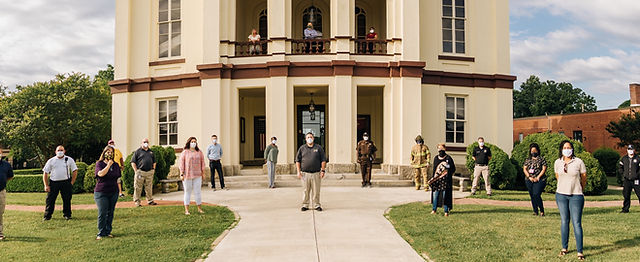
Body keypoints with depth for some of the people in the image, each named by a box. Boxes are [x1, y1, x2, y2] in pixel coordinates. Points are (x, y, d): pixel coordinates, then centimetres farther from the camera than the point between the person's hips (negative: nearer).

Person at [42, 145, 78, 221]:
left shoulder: (69, 160, 8)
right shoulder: (51, 161, 8)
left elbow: (75, 171, 9)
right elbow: (45, 173, 7)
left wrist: (72, 183, 0)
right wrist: (46, 185, -1)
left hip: (66, 182, 0)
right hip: (53, 182, 0)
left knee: (67, 200, 3)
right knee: (50, 200, -2)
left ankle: (67, 214, 16)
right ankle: (47, 216, 7)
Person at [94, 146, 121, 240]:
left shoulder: (116, 165, 12)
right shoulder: (99, 163, -1)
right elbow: (101, 173, -19)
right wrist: (109, 165, -15)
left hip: (113, 192, 4)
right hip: (101, 192, -4)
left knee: (110, 212, 7)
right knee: (102, 213, -6)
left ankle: (108, 231, 16)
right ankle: (101, 233, 2)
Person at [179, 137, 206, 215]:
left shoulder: (199, 152, 8)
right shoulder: (185, 152, 0)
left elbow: (202, 163, 12)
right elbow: (181, 164, -1)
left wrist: (203, 173, 8)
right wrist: (181, 174, -7)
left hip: (197, 175, 2)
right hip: (187, 175, -2)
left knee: (197, 191, 2)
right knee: (187, 192, 4)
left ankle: (199, 208, 13)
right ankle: (186, 210, 7)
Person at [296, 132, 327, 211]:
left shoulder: (318, 148, 7)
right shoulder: (302, 148, 8)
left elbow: (323, 160, 6)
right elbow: (297, 160, 8)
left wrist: (323, 170, -2)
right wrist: (298, 171, 0)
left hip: (316, 173, 0)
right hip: (305, 173, 0)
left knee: (316, 191, 2)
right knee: (306, 191, 4)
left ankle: (317, 205, 11)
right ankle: (305, 205, 12)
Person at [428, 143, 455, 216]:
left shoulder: (448, 158, -3)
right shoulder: (436, 158, 10)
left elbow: (453, 169, -1)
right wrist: (433, 178, 11)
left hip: (445, 179, -4)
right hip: (437, 179, 4)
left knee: (445, 194, -3)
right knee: (435, 193, 3)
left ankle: (446, 211, 4)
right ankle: (434, 209, 14)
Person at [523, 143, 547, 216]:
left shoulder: (542, 159, 4)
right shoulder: (528, 160, 15)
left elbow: (544, 169, -3)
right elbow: (524, 169, 9)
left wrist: (538, 178, -12)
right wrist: (529, 177, -6)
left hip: (539, 180, -4)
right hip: (529, 180, 4)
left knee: (536, 195, -17)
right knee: (532, 196, 5)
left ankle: (542, 210, -3)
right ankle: (535, 211, 14)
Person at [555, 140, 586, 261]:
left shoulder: (578, 162, -6)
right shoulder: (557, 162, 3)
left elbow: (584, 179, 7)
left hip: (576, 196, -3)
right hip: (561, 195, 3)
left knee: (576, 223, -5)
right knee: (564, 221, 9)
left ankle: (580, 252, -2)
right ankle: (564, 248, 20)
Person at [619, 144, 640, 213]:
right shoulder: (624, 159, 11)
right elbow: (620, 167, 19)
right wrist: (623, 173, 7)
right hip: (626, 180, 3)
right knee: (626, 195, 5)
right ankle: (625, 209, 12)